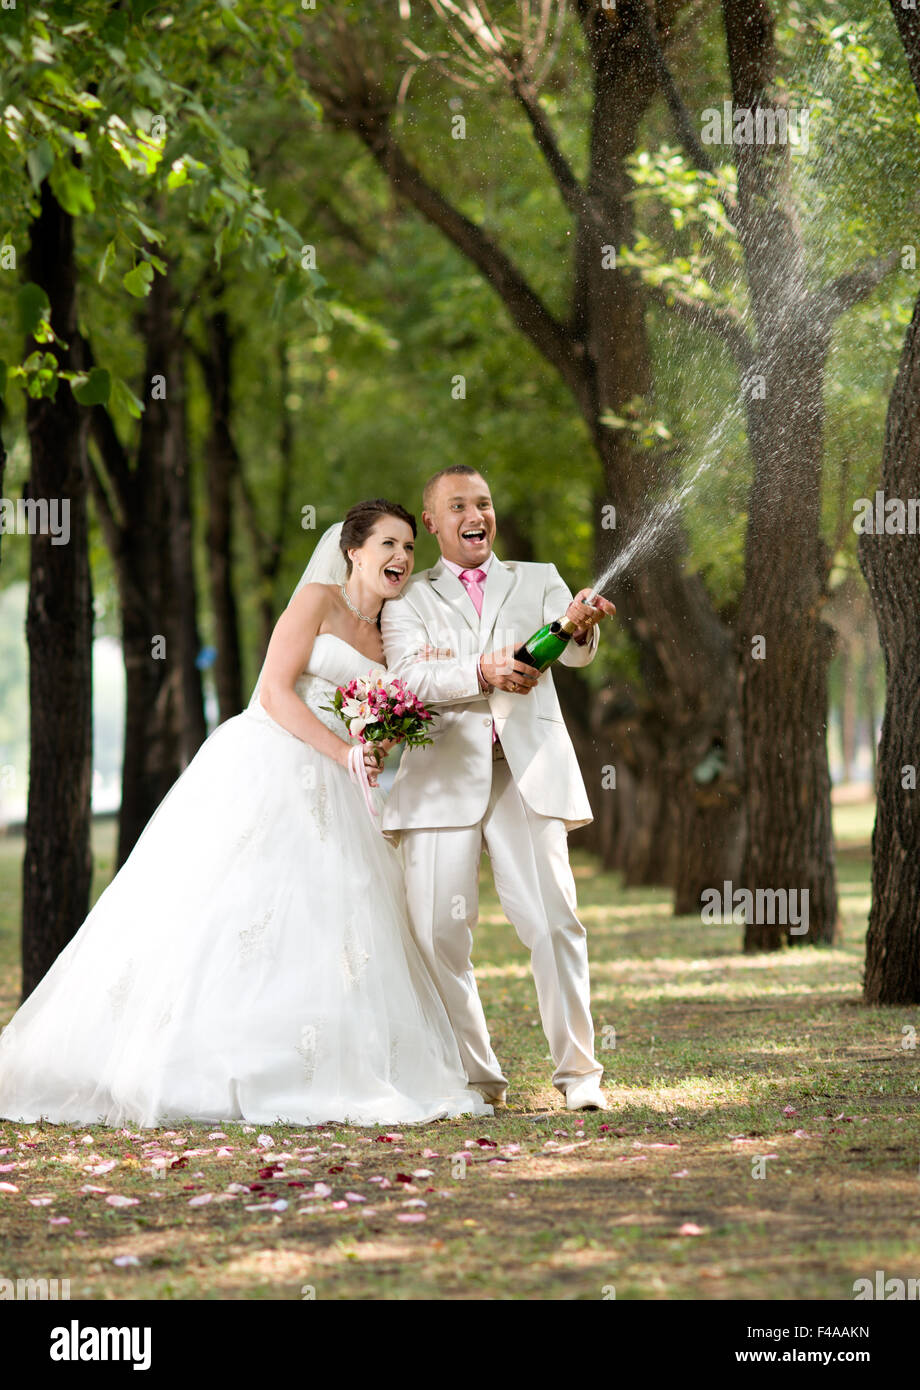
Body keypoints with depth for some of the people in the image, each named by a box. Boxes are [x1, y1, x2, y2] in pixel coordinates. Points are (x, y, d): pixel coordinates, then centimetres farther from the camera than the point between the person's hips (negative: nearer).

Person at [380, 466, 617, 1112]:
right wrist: (483, 672, -24)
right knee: (439, 935, -2)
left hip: (527, 774, 0)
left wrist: (580, 623, -27)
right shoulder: (408, 599, 14)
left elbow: (576, 651, -1)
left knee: (555, 922, -8)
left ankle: (579, 1071, 0)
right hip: (444, 780, 0)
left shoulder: (537, 580, 17)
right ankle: (477, 1075, 10)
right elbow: (410, 674, -5)